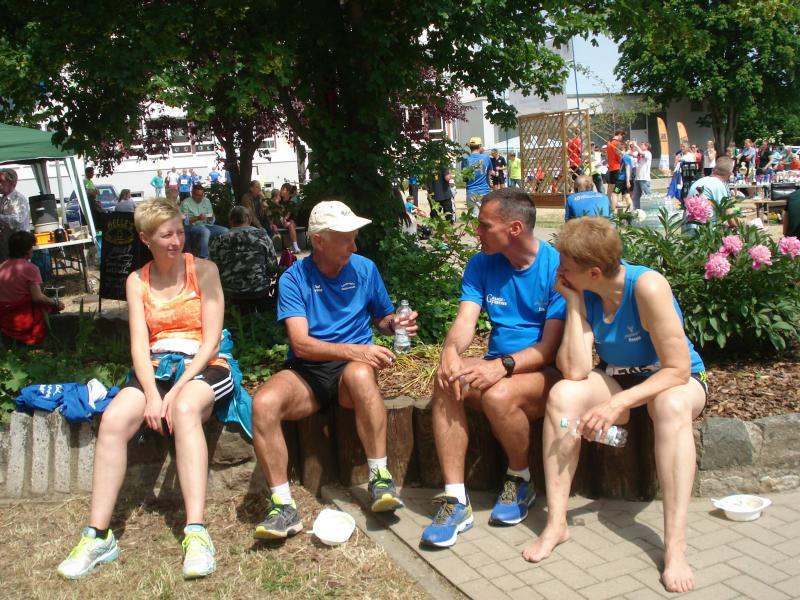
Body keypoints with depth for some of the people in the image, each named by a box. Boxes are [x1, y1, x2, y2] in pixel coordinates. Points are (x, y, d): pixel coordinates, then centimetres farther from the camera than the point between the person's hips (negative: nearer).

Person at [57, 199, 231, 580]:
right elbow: (139, 345, 1)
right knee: (113, 419, -26)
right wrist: (151, 394, -17)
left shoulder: (203, 270, 0)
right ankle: (98, 535, -21)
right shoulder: (137, 281, 11)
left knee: (185, 410, -37)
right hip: (156, 370, 3)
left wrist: (175, 391, -16)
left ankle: (196, 533, -40)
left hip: (203, 368, -3)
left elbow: (211, 341, -6)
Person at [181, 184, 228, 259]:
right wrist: (197, 218, -27)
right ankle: (202, 258, -32)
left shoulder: (207, 201, 14)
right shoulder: (186, 203, -2)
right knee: (205, 231, -37)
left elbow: (211, 222, 11)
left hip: (206, 226, 6)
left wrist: (211, 218, -13)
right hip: (191, 227, -6)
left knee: (225, 231, -15)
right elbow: (184, 221, -13)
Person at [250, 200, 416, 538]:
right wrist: (354, 350, -27)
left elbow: (383, 318, 18)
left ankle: (380, 478, -26)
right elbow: (301, 344, -13)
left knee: (361, 374, -38)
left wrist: (395, 324, -7)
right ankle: (283, 505, -22)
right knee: (264, 403, -31)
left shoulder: (364, 269, 5)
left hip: (352, 368, 0)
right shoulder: (294, 279, -3)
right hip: (307, 372, 0)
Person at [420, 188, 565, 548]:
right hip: (497, 366, 5)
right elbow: (465, 320, -6)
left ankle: (520, 480, -4)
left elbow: (550, 346, -14)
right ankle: (455, 499, -24)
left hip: (545, 372, -4)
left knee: (499, 393, -35)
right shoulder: (481, 265, 4)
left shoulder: (558, 268, -12)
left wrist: (503, 365, -31)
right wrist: (451, 351, -30)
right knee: (446, 379, -27)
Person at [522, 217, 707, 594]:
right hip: (616, 381, 4)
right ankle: (556, 524, -21)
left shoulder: (647, 286, -27)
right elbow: (575, 371, -22)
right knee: (562, 394, -25)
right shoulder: (585, 294, -13)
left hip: (674, 381, -3)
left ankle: (675, 546, -35)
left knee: (672, 405, -38)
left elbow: (678, 369, -27)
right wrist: (574, 304, -25)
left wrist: (618, 404, -35)